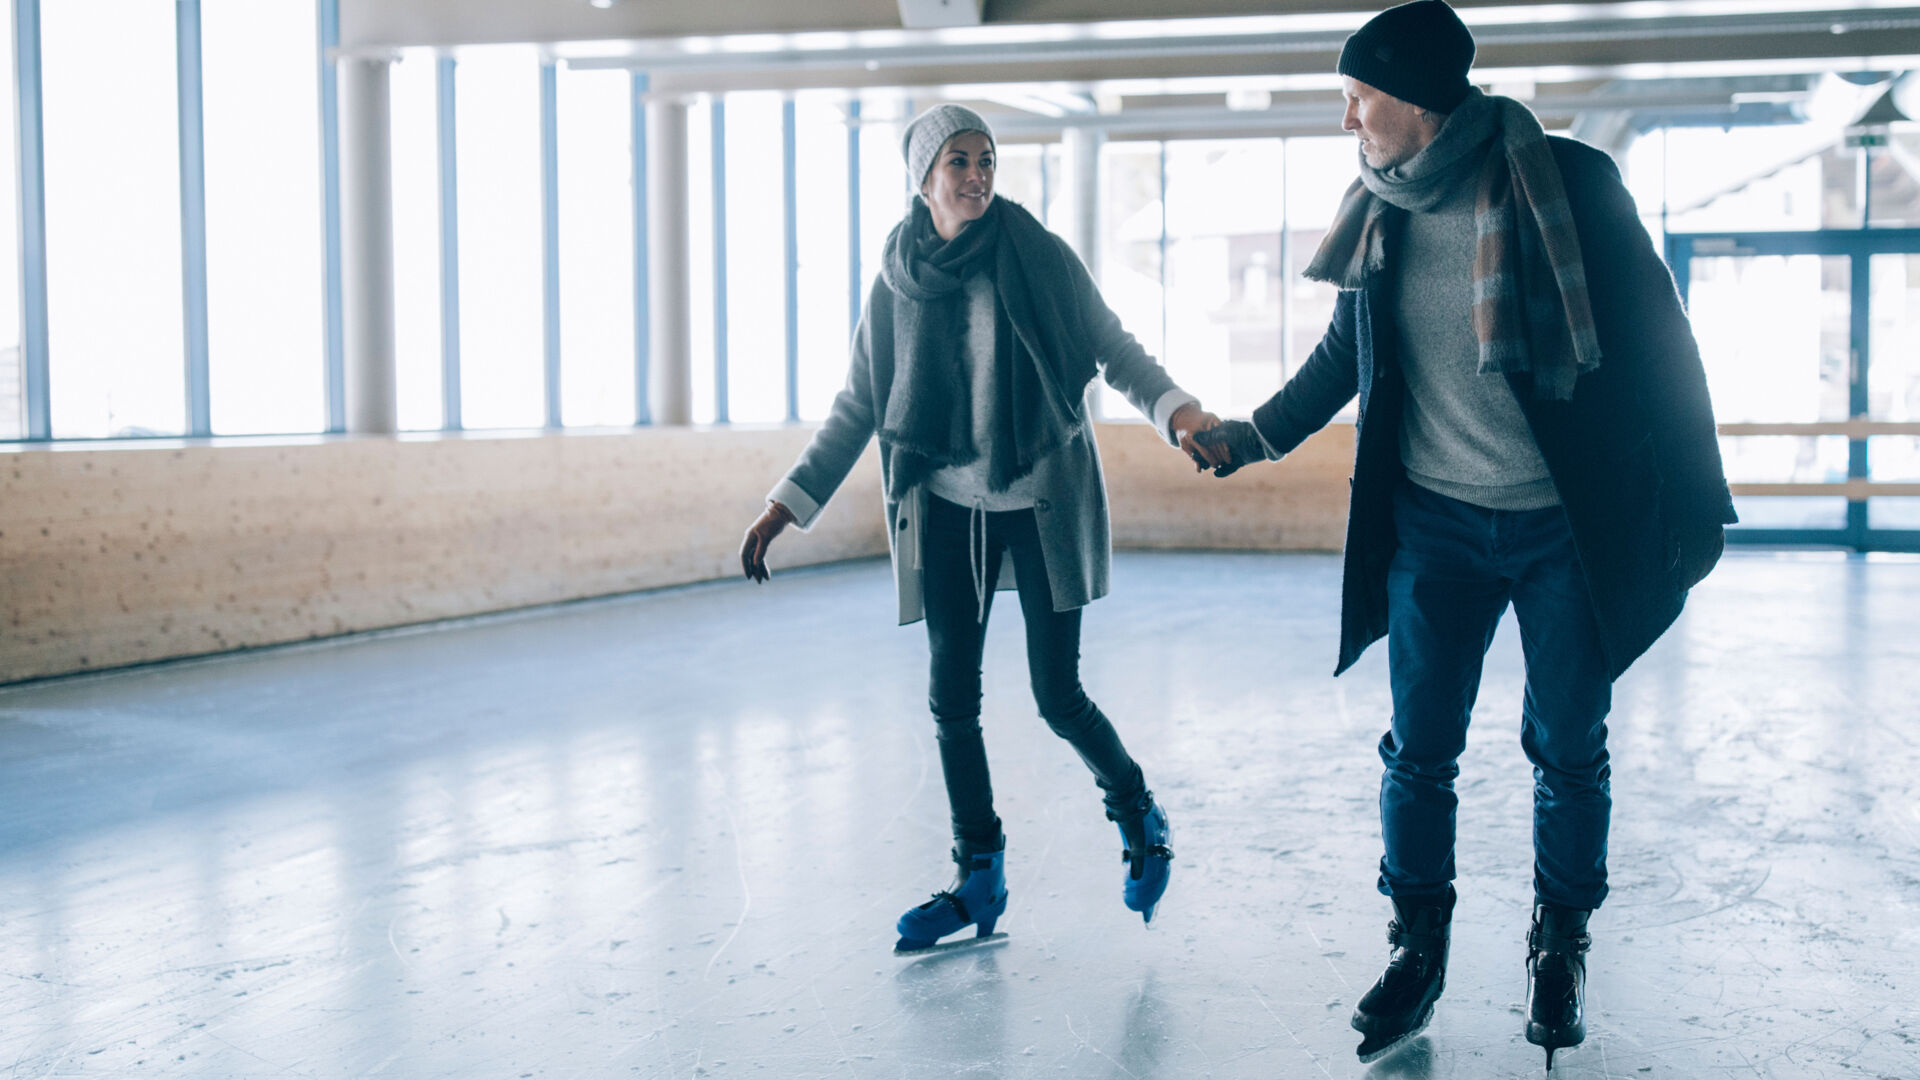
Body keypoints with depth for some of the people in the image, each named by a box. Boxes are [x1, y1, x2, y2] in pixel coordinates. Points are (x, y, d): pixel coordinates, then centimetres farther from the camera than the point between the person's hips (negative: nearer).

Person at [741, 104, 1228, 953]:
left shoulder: (1041, 259, -6)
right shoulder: (897, 282, 2)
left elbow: (1114, 350, -2)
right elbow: (858, 407, 7)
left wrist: (1178, 409, -21)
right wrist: (788, 504, 2)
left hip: (1043, 504, -3)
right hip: (949, 509, 3)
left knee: (1058, 695, -3)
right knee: (952, 699, 4)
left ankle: (1139, 815, 25)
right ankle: (979, 878, 19)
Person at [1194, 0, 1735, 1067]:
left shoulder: (1569, 182, -12)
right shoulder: (1380, 210, 1)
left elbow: (1657, 338, -7)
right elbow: (1344, 351, 18)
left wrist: (1692, 497, -6)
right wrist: (1256, 436, 16)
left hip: (1569, 527, -3)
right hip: (1435, 527, 3)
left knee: (1568, 752, 9)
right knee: (1418, 752, 5)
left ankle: (1559, 948, 29)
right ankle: (1417, 948, 23)